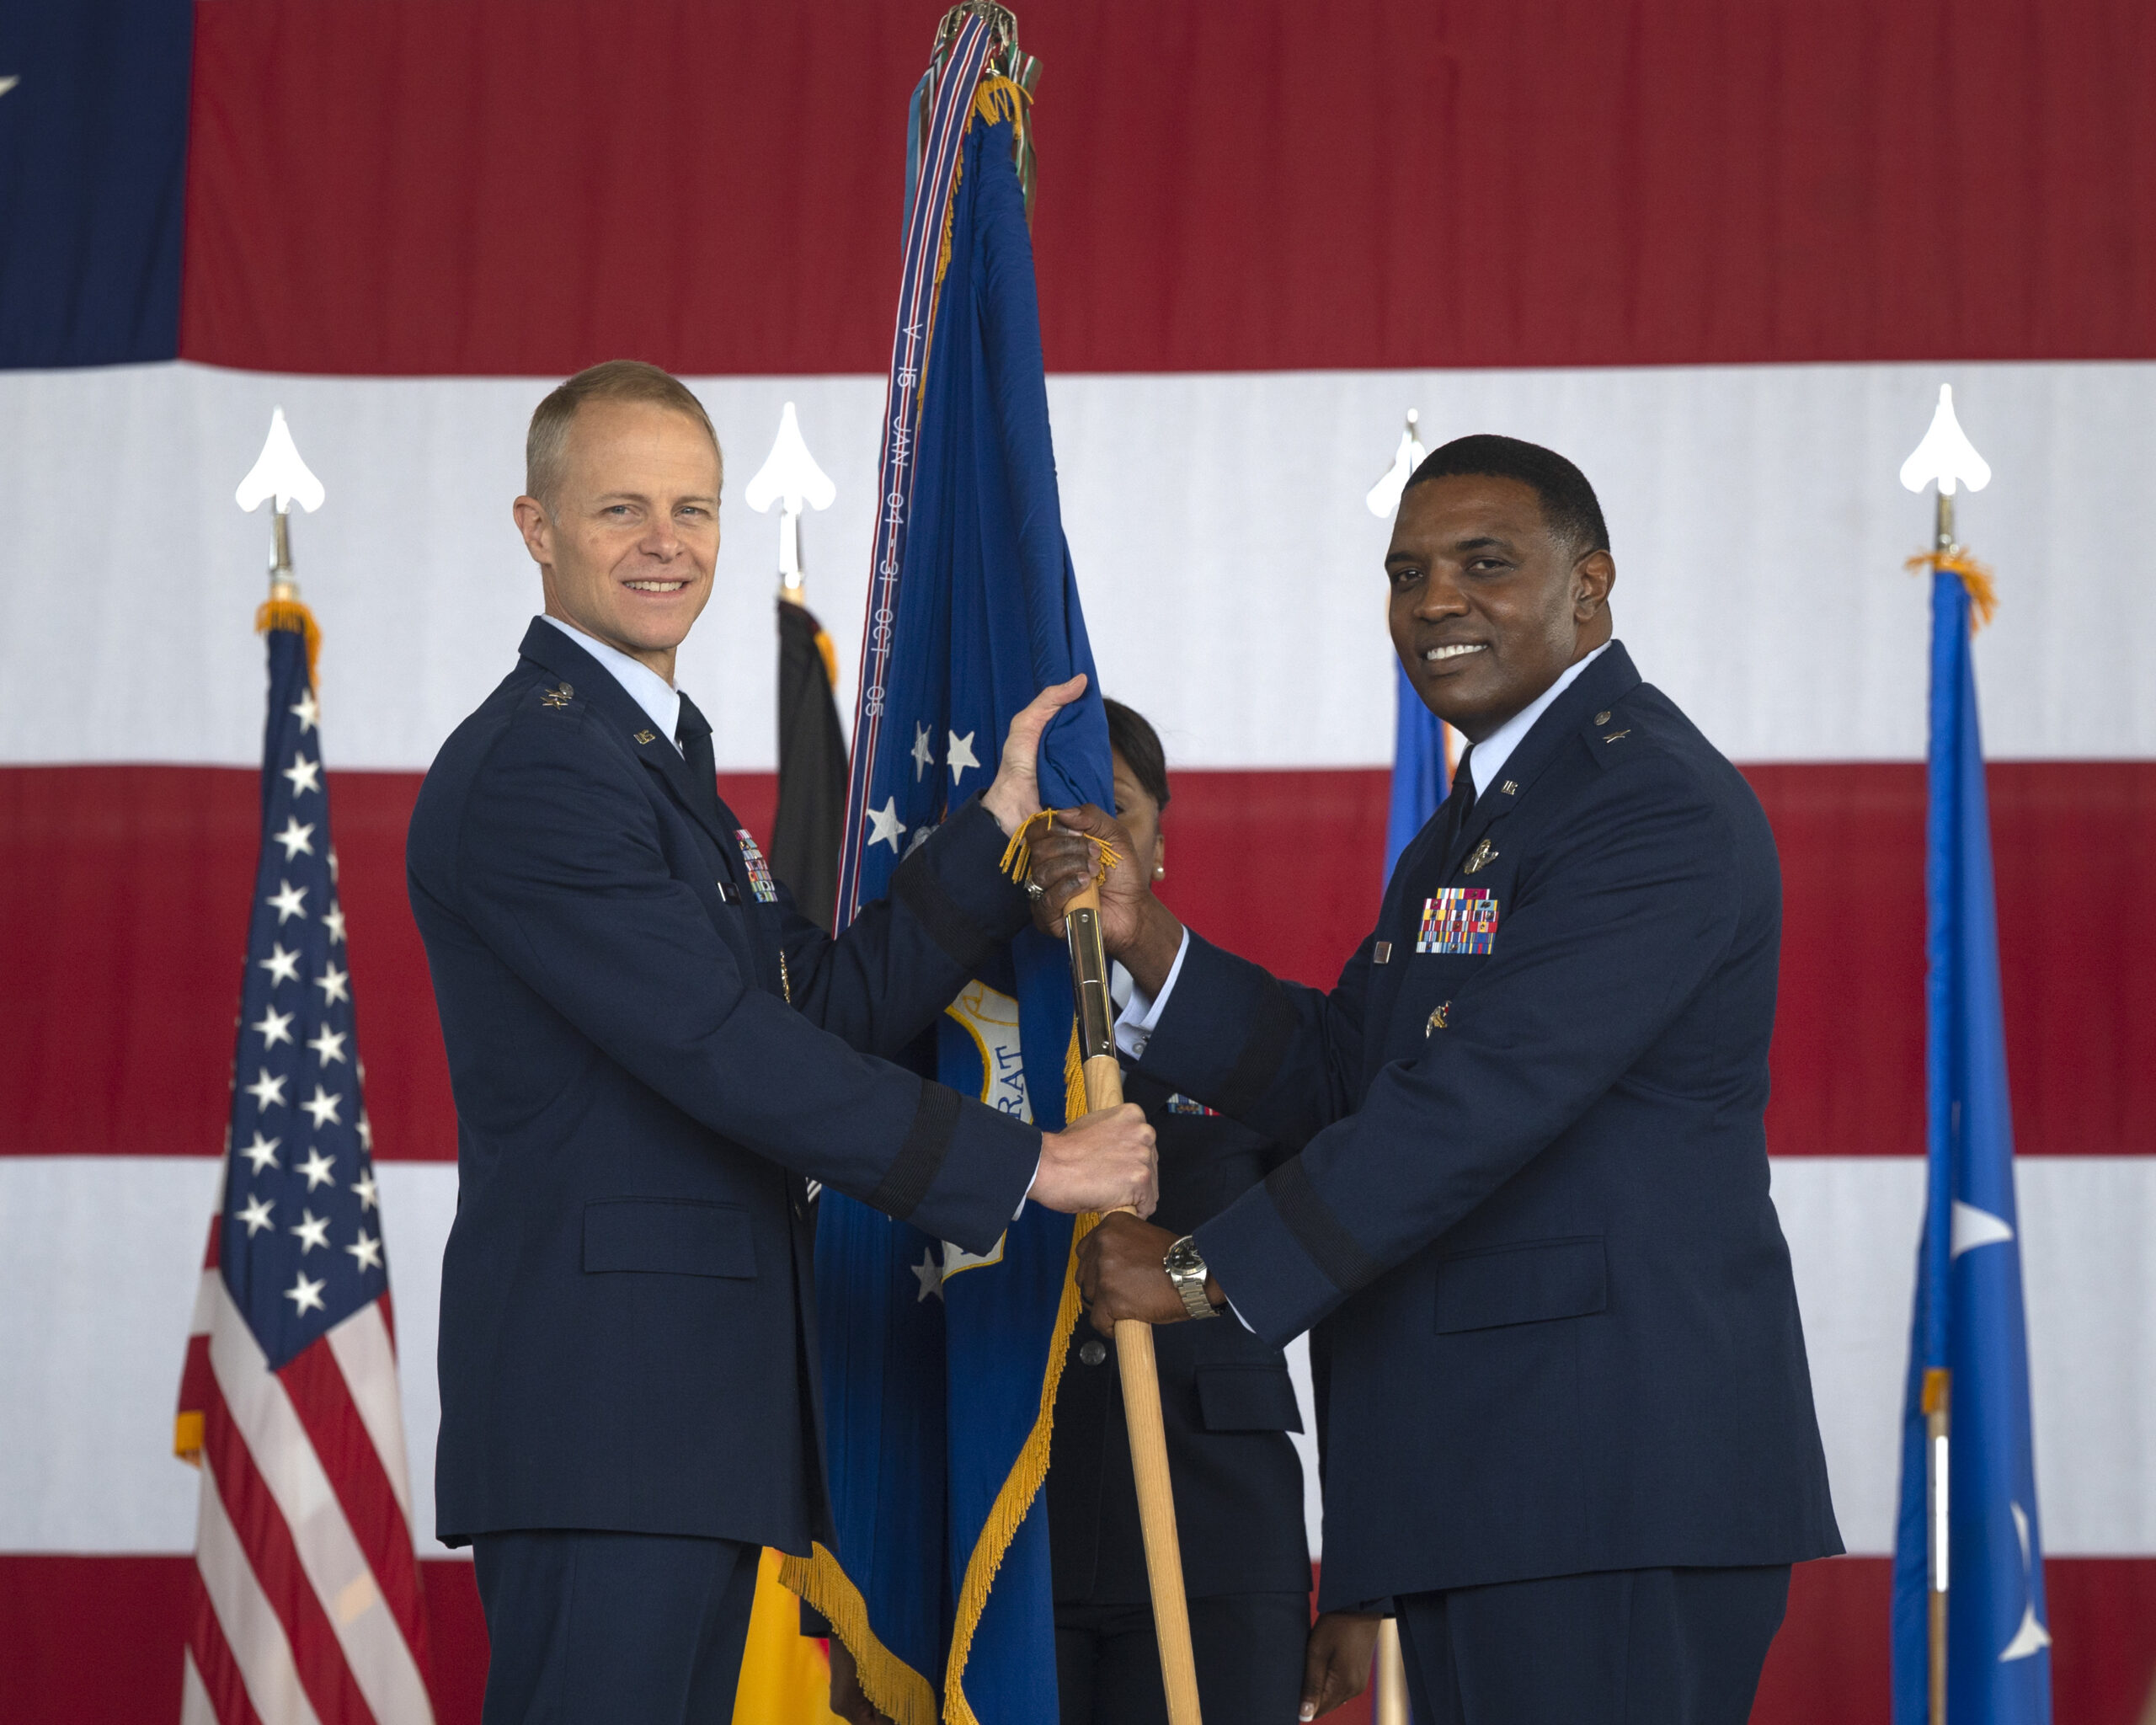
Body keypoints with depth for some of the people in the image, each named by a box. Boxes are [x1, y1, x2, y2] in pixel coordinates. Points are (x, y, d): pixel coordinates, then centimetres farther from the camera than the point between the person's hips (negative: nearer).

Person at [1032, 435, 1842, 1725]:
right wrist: (1143, 936, 4)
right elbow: (1333, 1076, 20)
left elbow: (1483, 1097, -19)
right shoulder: (1479, 819, 23)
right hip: (1483, 1472, 10)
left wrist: (1203, 1269, -15)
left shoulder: (1658, 805, -11)